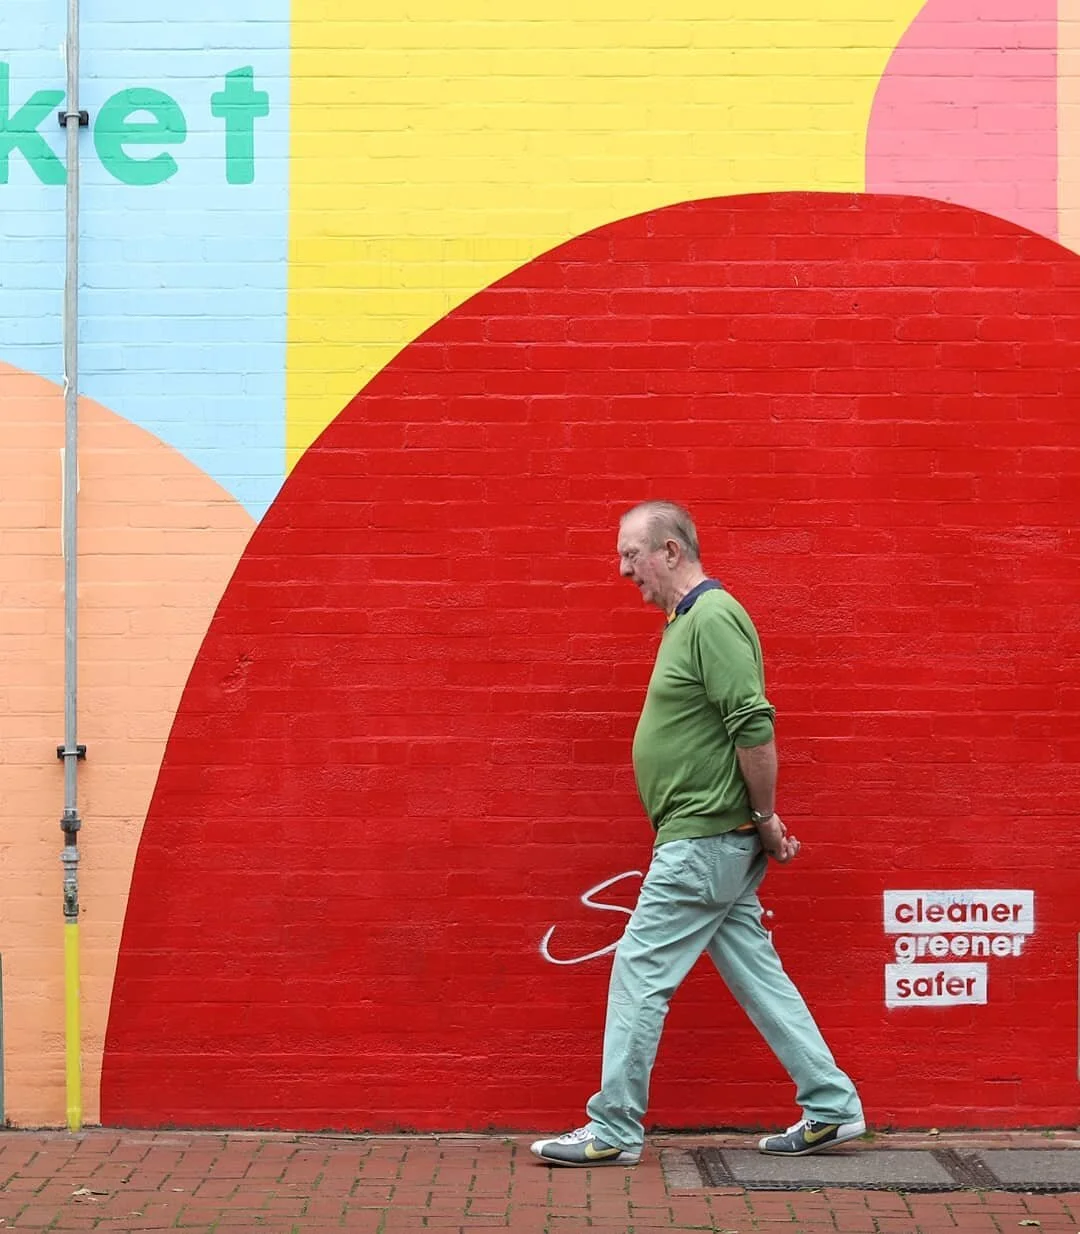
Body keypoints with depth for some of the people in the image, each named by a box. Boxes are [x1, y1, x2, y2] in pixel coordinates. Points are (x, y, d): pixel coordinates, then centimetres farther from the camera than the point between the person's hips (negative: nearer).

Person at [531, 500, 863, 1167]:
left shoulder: (713, 618, -17)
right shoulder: (689, 618, 16)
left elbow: (755, 728, -23)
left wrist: (765, 820, -14)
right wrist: (763, 820, 14)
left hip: (704, 839, -10)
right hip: (709, 838, 10)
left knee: (640, 975, -4)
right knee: (756, 973, 13)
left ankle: (614, 1130, 5)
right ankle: (832, 1108, 19)